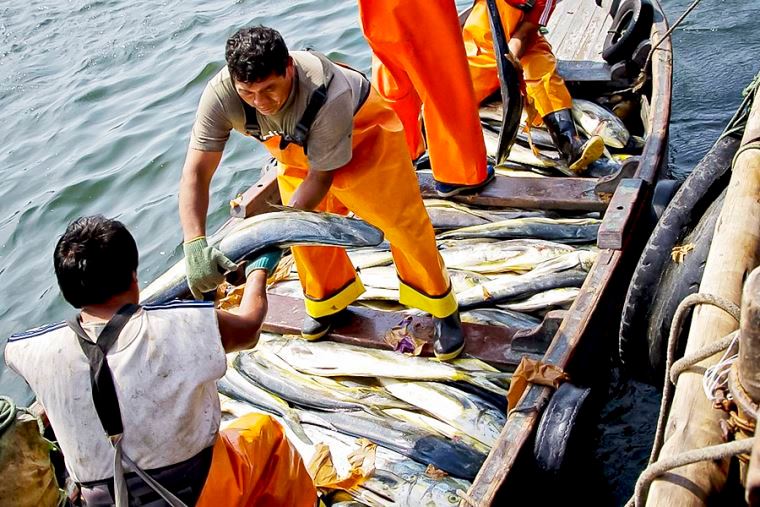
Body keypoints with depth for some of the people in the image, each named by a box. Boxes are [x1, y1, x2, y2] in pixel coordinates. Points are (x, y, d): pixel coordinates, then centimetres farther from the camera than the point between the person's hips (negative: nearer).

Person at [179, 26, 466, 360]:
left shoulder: (328, 94, -45)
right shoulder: (221, 94, -34)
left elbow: (320, 176, -31)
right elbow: (195, 172, -34)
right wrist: (195, 245, -47)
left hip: (361, 132, -4)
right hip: (297, 147, 4)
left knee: (402, 221, 0)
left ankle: (440, 306, 22)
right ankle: (331, 299, 36)